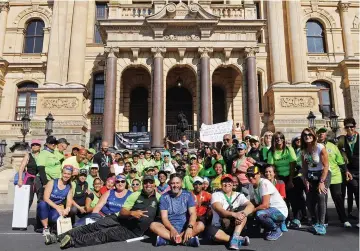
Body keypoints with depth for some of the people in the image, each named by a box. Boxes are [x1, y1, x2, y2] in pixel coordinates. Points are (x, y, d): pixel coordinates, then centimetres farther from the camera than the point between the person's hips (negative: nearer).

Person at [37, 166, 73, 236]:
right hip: (45, 209, -1)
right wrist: (57, 208, -28)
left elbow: (69, 201, -4)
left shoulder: (69, 187, 4)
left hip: (55, 211, 1)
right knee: (43, 203, -35)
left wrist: (67, 209, -27)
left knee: (60, 216, -34)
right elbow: (46, 198, -16)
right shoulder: (52, 182, -6)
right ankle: (45, 228, -18)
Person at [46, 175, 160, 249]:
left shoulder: (158, 198, 0)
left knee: (105, 234, -23)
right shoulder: (136, 195, 2)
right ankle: (61, 236, -9)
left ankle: (73, 241, -29)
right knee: (94, 226, -13)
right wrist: (132, 213, -24)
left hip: (132, 230, -2)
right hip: (119, 219, 2)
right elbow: (122, 212, -3)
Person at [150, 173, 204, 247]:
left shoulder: (188, 195, 0)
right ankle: (188, 239, -34)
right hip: (170, 228, 0)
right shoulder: (164, 197, 0)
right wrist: (172, 229, -27)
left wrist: (190, 227, -29)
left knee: (200, 225, -28)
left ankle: (166, 239, -30)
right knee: (153, 225, -27)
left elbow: (193, 213, -8)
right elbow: (164, 217, -7)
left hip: (185, 228, 0)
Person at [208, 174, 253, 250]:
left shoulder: (239, 195, 3)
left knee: (243, 209, -21)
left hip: (235, 226, 2)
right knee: (211, 231, -36)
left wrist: (242, 214, -37)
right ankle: (239, 239, -22)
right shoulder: (216, 195, -4)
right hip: (219, 227, -2)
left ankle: (235, 238, -29)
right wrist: (234, 214, -41)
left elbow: (251, 206, -15)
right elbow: (220, 210, -22)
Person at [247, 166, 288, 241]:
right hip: (269, 210, 9)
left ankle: (277, 230, -5)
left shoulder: (264, 183, -20)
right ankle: (269, 229, 15)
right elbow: (258, 204, 3)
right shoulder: (254, 186, 4)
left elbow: (265, 205, -26)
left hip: (280, 211, -8)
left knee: (259, 214, -32)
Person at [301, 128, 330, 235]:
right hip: (310, 176, 5)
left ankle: (321, 225, -12)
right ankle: (316, 223, 17)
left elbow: (326, 166, -15)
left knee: (320, 196, -20)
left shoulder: (320, 148, -15)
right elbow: (304, 167, 5)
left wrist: (321, 182, -18)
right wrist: (306, 180, -4)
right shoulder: (304, 150, 0)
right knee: (309, 200, 0)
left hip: (323, 174, -5)